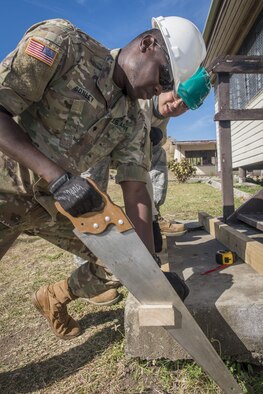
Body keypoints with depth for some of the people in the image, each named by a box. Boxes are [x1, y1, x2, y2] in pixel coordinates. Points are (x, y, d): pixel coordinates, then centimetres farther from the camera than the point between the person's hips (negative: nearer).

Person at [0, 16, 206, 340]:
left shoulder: (133, 122, -3)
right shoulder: (62, 42, -16)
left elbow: (135, 191, -7)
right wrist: (58, 177, -32)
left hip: (56, 201, 5)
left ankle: (54, 298, 26)